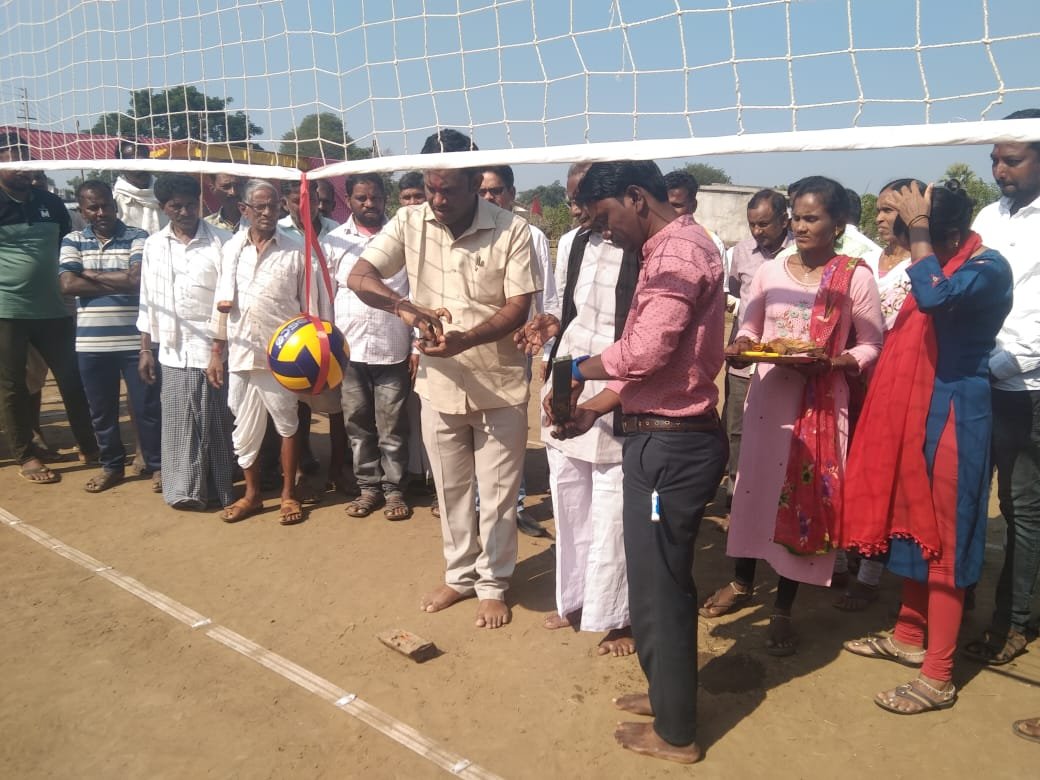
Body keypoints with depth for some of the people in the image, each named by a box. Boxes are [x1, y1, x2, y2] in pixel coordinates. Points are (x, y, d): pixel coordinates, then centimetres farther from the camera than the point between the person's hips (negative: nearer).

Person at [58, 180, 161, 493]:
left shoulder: (137, 238, -1)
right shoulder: (72, 241, 6)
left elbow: (136, 279, -15)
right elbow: (68, 284, -8)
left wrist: (90, 274, -6)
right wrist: (118, 283, -10)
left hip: (135, 340, -3)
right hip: (91, 342, 3)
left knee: (146, 406, 5)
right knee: (101, 410, 13)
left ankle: (156, 465, 20)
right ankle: (111, 465, 30)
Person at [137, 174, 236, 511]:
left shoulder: (221, 241, -6)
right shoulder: (154, 245, 8)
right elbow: (148, 300, 12)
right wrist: (146, 349, 9)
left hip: (213, 347, -3)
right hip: (173, 349, 4)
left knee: (216, 422, 5)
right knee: (179, 421, 7)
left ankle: (220, 487, 16)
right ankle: (185, 488, 16)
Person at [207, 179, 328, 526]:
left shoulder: (295, 250, -4)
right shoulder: (231, 248, 6)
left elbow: (310, 305, -2)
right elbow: (221, 305, 10)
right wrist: (216, 353, 9)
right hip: (240, 353, 3)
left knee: (286, 425, 8)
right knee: (244, 429, 12)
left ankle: (288, 494, 22)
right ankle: (252, 494, 26)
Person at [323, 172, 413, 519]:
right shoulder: (334, 241, 5)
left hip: (394, 349, -2)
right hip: (349, 349, 2)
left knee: (392, 426, 6)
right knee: (358, 424, 11)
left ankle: (393, 488, 19)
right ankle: (368, 487, 23)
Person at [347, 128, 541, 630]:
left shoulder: (511, 231, -15)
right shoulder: (410, 222, -6)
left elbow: (518, 308, -16)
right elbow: (358, 276, -10)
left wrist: (464, 340, -32)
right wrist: (404, 307, -30)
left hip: (500, 385, -3)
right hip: (438, 385, 3)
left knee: (497, 493, 10)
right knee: (451, 490, 18)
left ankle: (493, 583, 29)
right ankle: (460, 574, 38)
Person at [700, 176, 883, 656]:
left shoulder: (855, 277, -5)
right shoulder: (769, 272, 4)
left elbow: (872, 346, -2)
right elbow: (748, 330, 12)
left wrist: (830, 362, -20)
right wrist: (740, 347, -10)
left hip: (821, 403, -3)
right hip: (767, 396, 3)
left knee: (804, 499, 5)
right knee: (752, 487, 10)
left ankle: (783, 610, 20)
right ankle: (742, 582, 33)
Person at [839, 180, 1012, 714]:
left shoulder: (989, 268, -13)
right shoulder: (940, 268, 12)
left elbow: (933, 297, -34)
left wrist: (918, 225, -24)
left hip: (953, 416, -9)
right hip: (916, 409, 9)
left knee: (943, 540, -3)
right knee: (911, 525, 16)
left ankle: (938, 678, 7)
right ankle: (909, 638, 32)